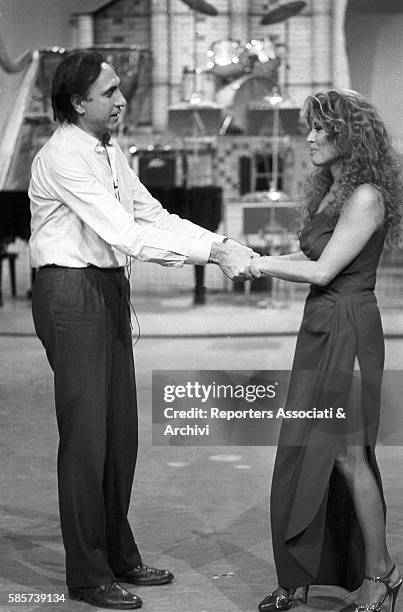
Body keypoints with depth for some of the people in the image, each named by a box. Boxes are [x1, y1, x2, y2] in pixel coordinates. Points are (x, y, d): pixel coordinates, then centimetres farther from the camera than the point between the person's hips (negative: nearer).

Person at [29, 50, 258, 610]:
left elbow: (153, 216, 12)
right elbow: (126, 233, -24)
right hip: (71, 292, -9)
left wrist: (223, 244, -2)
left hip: (110, 290, 9)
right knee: (86, 435, -3)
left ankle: (119, 557, 26)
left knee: (121, 431, 13)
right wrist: (214, 253, -25)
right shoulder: (63, 157, -17)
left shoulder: (111, 153, 13)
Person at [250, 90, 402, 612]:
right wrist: (252, 257, 4)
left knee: (347, 452, -2)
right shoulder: (329, 191, 14)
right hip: (320, 327, 9)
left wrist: (257, 264, -14)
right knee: (302, 450, 8)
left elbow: (323, 270, -18)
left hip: (348, 329, -9)